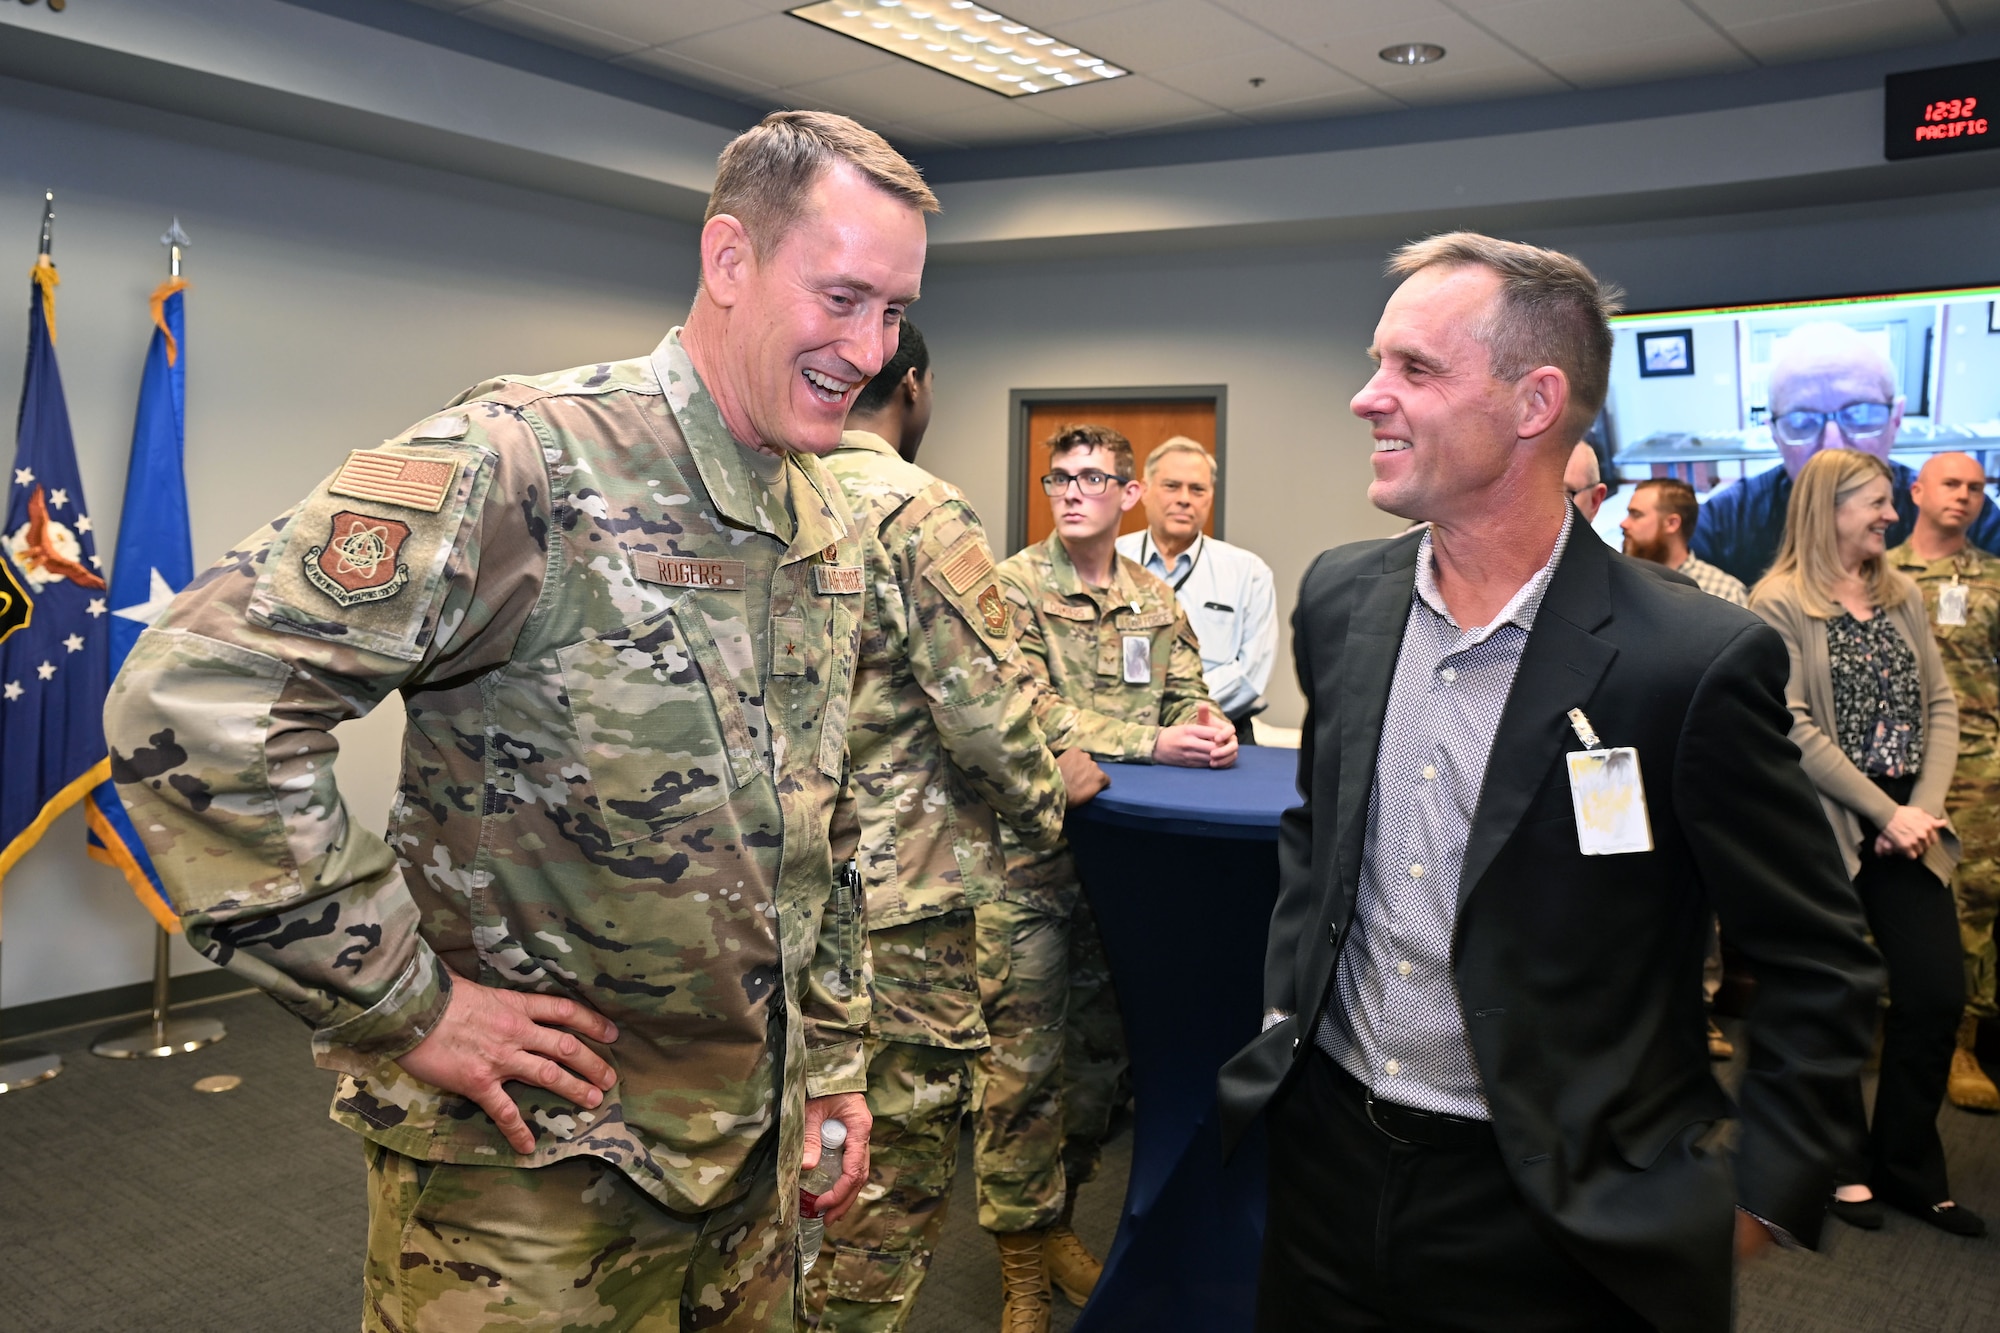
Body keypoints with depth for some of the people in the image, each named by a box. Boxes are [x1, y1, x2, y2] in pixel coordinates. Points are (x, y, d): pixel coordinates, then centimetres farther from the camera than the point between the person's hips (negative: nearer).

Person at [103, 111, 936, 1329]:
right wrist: (402, 1005, -20)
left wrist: (834, 1054, 14)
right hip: (532, 1158, -7)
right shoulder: (524, 463, -20)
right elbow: (189, 702, -25)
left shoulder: (831, 527, 5)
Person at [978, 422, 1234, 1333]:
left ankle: (1056, 1216, 32)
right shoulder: (1012, 587, -5)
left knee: (1102, 1049, 14)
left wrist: (1208, 728, -12)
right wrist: (1148, 742, -22)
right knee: (1024, 1060, 0)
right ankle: (1023, 1259, 14)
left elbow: (1187, 695, 12)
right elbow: (1032, 714, -15)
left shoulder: (1157, 603, 12)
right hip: (1030, 856, -5)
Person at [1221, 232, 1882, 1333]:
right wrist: (1287, 1011, 9)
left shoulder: (1699, 659, -18)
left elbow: (1814, 965, -7)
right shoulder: (1338, 600, -2)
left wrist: (1764, 1199, -7)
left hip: (1551, 1208, -4)